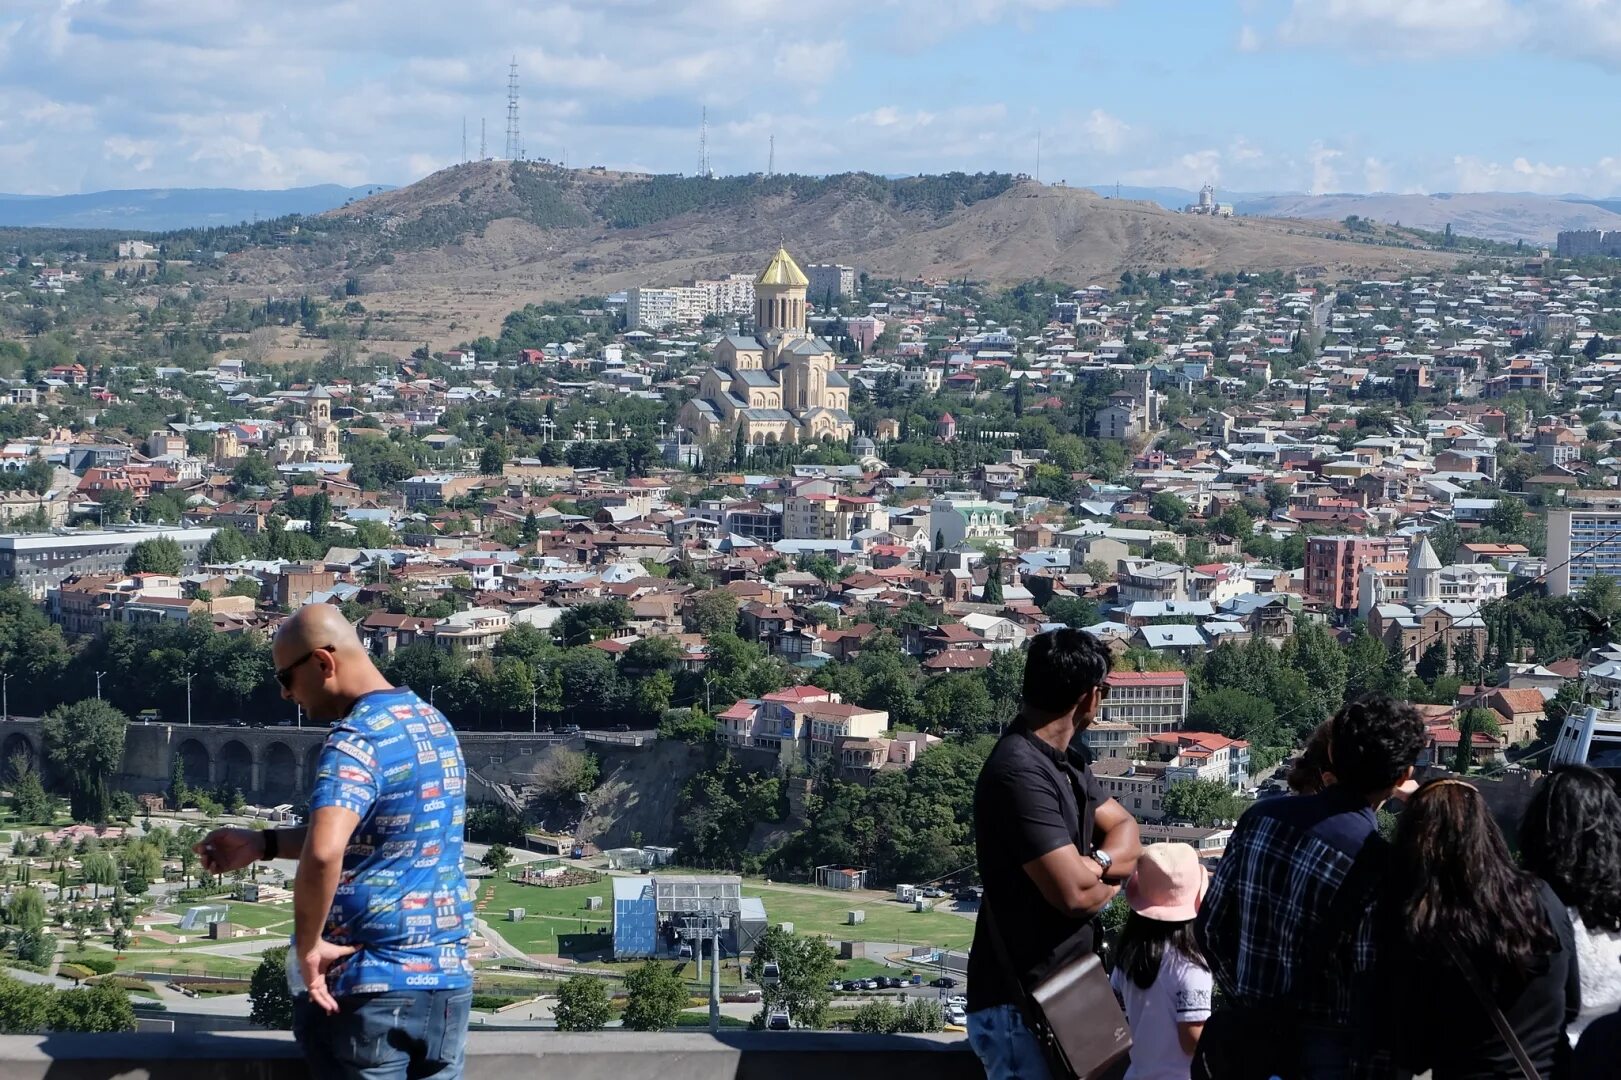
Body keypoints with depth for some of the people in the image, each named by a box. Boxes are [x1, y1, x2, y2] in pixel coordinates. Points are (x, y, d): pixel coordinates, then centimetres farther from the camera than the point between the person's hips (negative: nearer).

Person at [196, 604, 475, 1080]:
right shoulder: (434, 724, 12)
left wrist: (307, 946, -21)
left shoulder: (357, 739, -17)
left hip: (369, 986, -8)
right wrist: (262, 844, 19)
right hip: (447, 979, 8)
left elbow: (323, 853, -34)